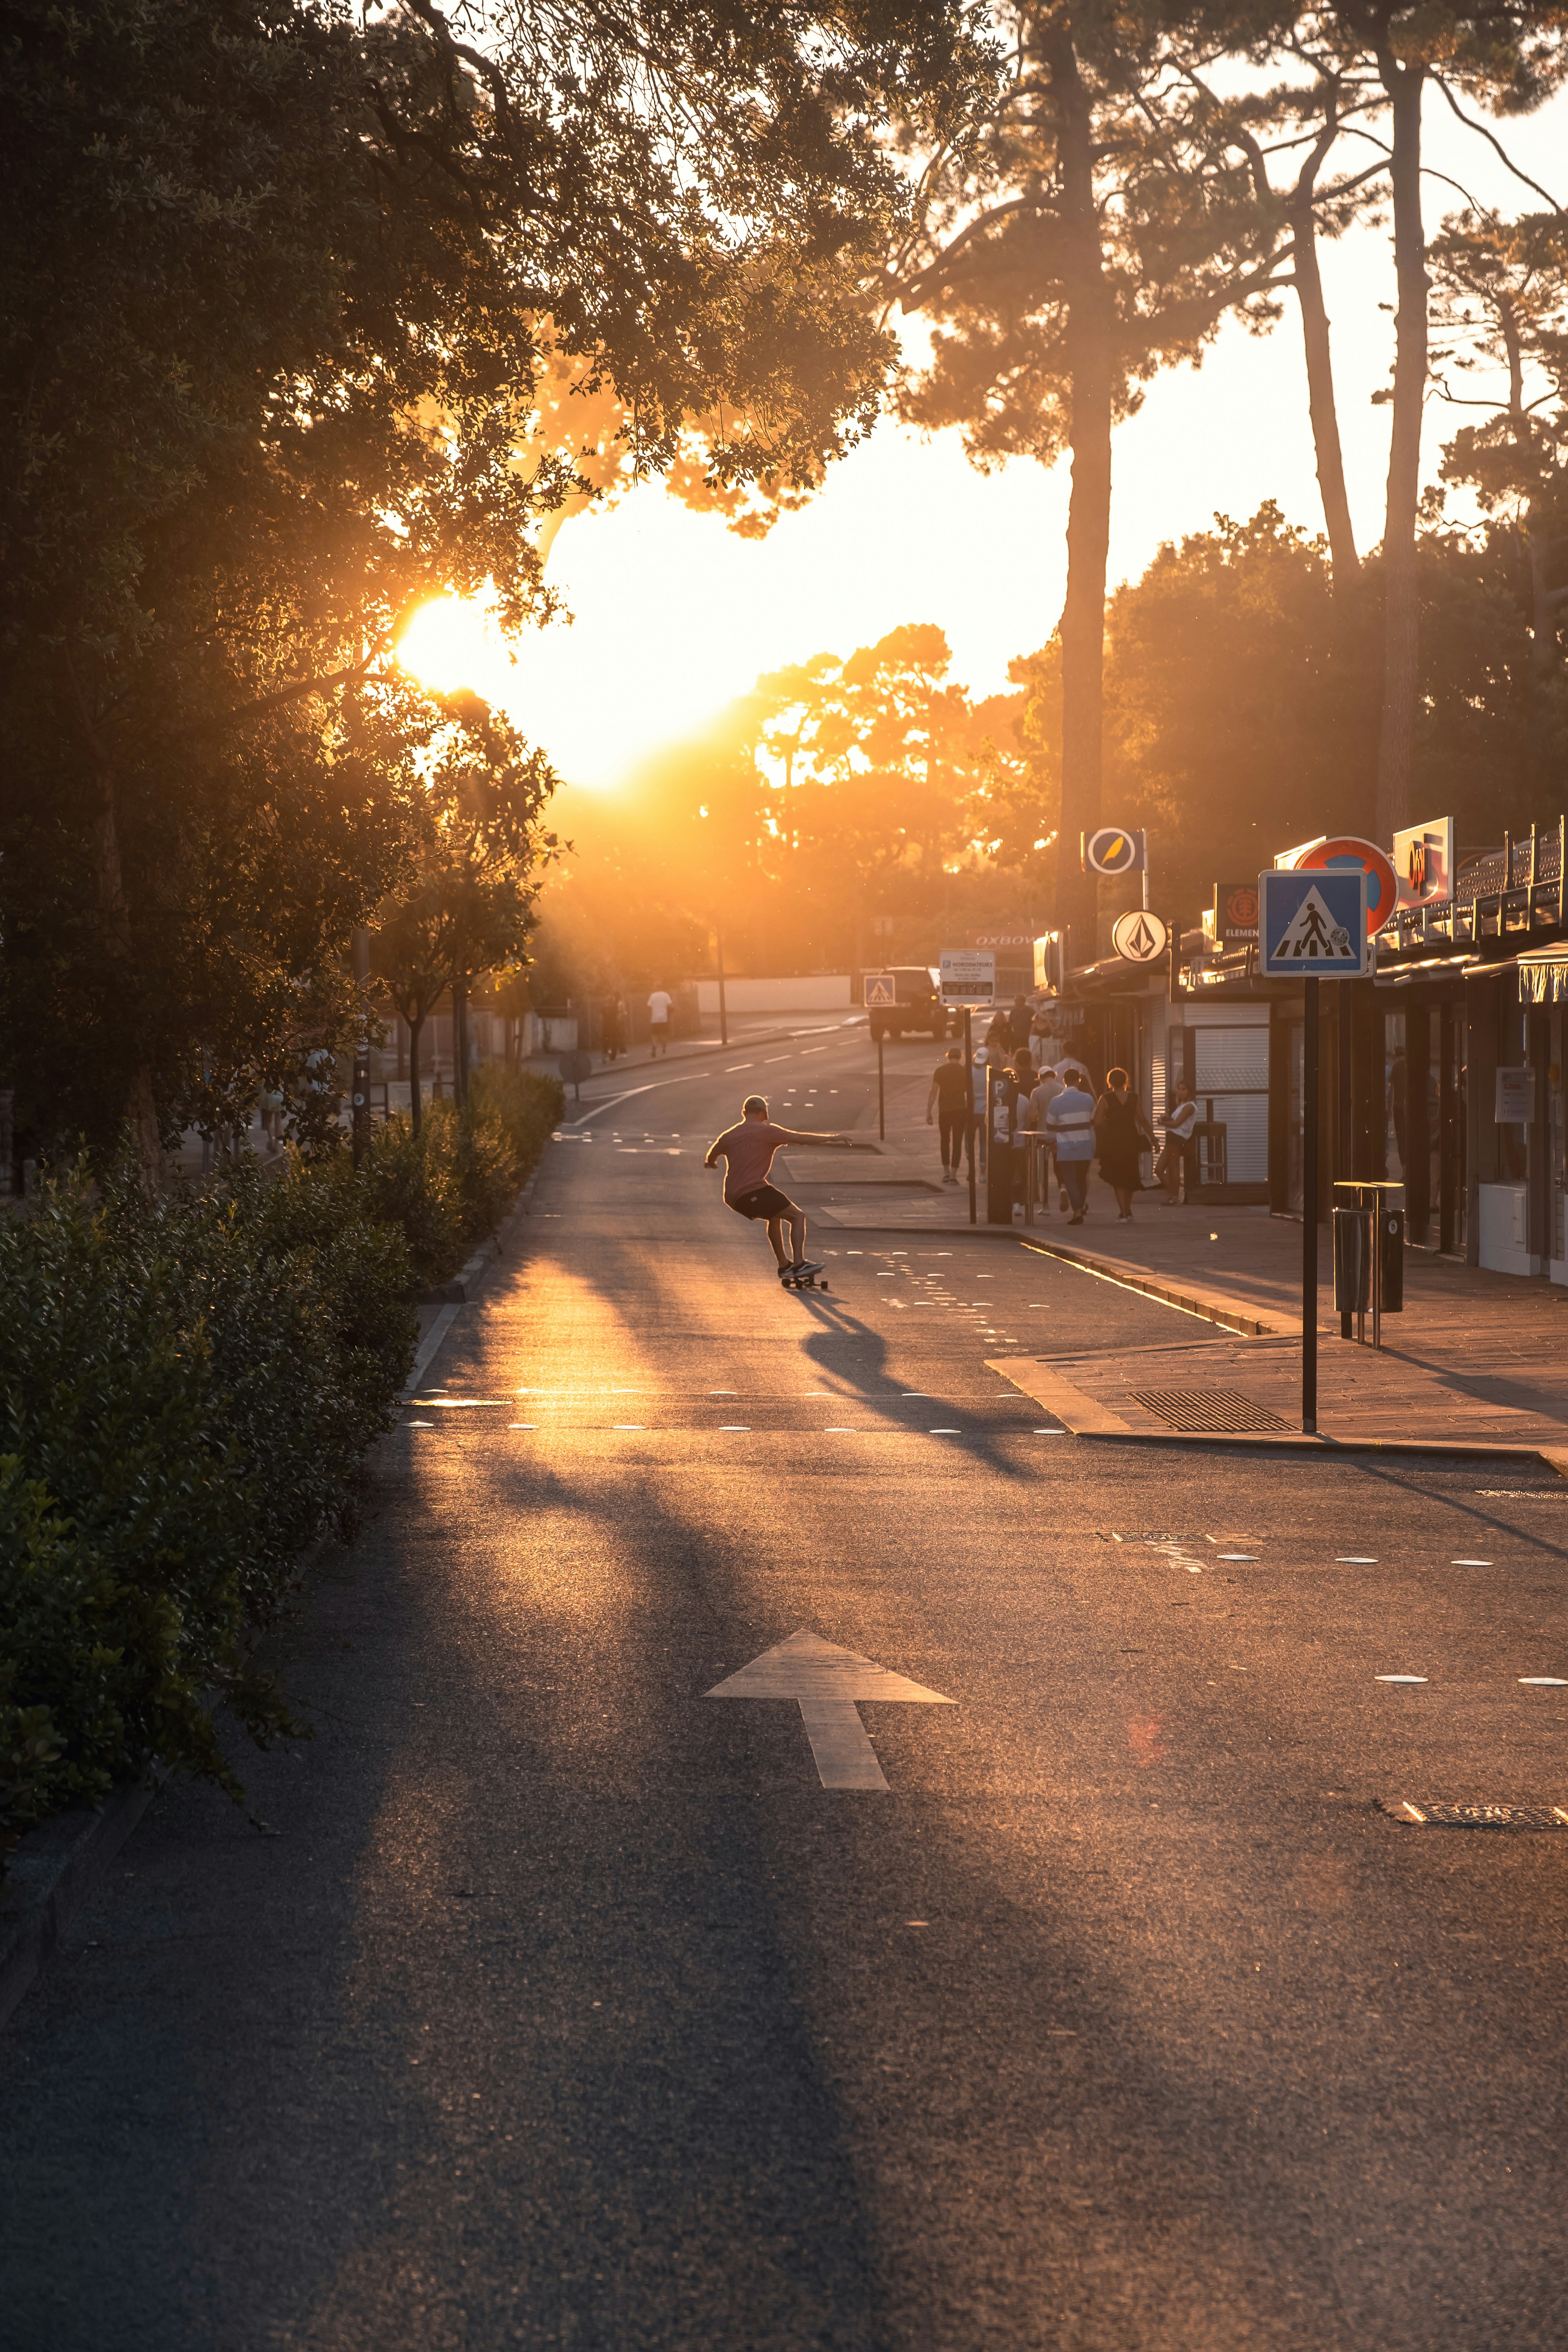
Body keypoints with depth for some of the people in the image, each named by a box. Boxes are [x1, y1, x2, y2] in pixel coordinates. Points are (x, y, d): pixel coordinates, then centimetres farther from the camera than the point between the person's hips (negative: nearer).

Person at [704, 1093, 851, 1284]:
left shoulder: (728, 1135, 16)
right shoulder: (766, 1131, -3)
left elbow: (711, 1159, 29)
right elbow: (801, 1138, -5)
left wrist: (711, 1164, 54)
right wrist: (832, 1138, 2)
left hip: (733, 1198, 8)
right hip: (754, 1192, -8)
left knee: (775, 1217, 30)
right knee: (798, 1216, -2)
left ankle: (784, 1266, 30)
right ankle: (799, 1264, -16)